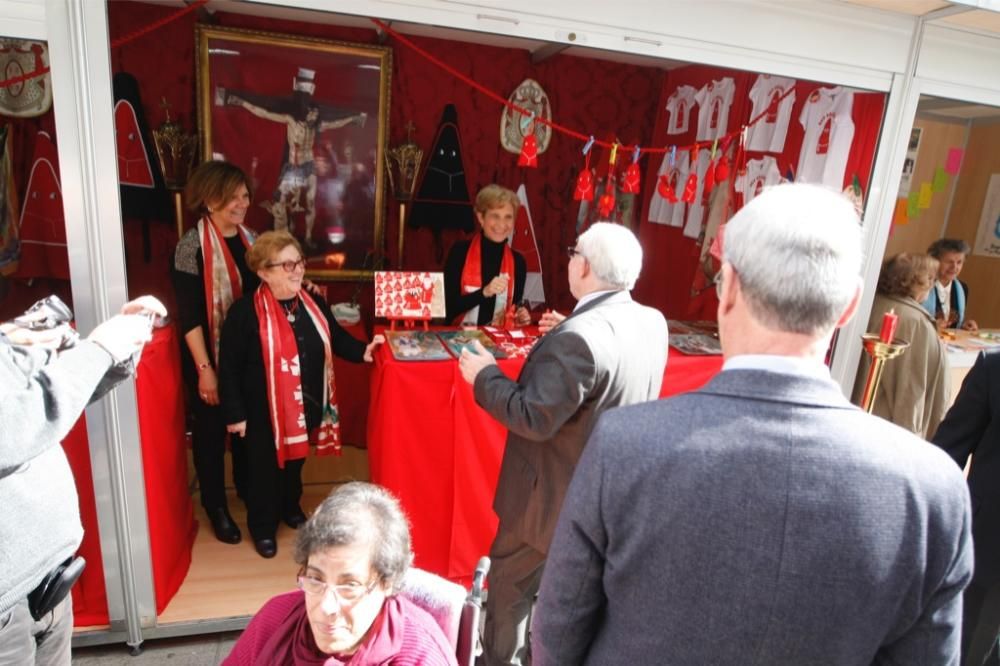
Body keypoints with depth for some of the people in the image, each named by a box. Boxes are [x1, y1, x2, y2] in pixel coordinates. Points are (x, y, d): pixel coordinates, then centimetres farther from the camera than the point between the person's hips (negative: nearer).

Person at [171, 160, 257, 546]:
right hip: (210, 355, -6)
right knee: (211, 431, 11)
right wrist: (204, 368, -20)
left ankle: (247, 488, 42)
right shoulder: (192, 246, -15)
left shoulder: (249, 238, 4)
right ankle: (216, 507, 28)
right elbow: (188, 315, -18)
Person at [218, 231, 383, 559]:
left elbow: (336, 338, 11)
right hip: (263, 410, -5)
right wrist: (235, 413, -13)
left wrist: (362, 350, -9)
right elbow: (230, 367, -14)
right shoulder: (245, 311, -17)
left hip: (306, 406, 5)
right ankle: (262, 527, 34)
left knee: (295, 460, 24)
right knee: (265, 467, 13)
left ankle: (291, 508, 49)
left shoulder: (314, 304, 0)